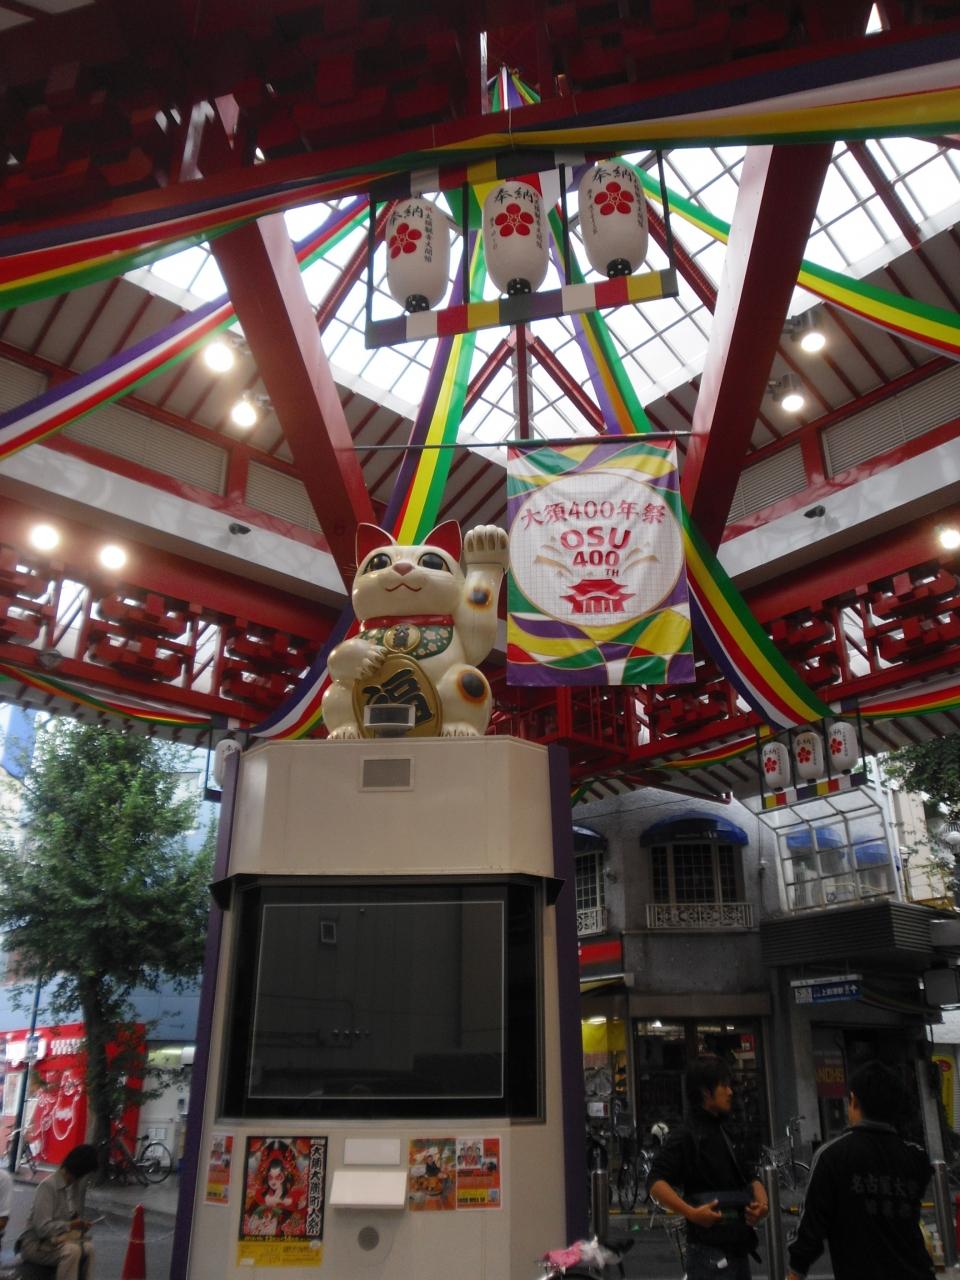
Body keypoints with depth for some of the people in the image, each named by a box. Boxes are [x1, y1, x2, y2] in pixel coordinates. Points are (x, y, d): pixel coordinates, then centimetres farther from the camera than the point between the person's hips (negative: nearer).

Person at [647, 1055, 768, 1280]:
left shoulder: (726, 1135, 17)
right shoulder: (685, 1136, -12)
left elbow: (750, 1179, 23)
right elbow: (655, 1182, -21)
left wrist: (761, 1202, 1)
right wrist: (691, 1213, -32)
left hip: (738, 1248, 9)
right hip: (709, 1251, -9)